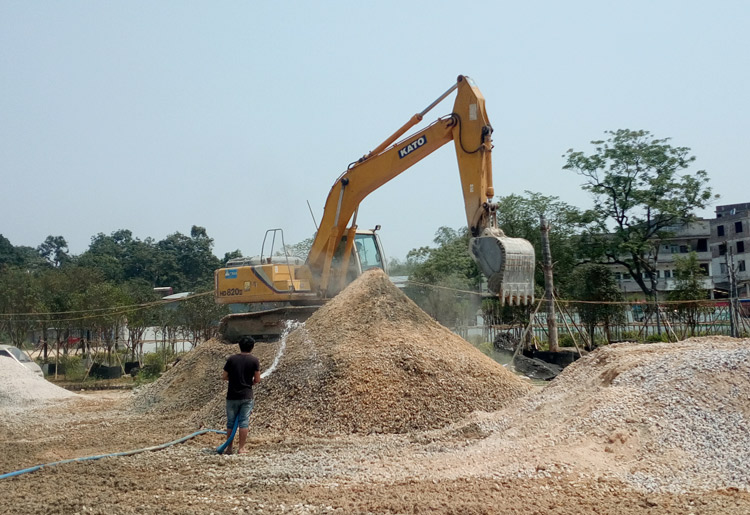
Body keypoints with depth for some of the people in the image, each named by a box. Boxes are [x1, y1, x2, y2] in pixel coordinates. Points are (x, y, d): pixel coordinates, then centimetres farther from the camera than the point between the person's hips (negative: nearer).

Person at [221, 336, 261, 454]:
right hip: (247, 396, -1)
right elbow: (257, 380, -4)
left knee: (231, 422, 9)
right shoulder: (254, 360, -4)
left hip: (232, 396, 1)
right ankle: (241, 448, 4)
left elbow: (224, 377, 2)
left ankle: (229, 448, 13)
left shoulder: (232, 359, -2)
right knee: (244, 422, 4)